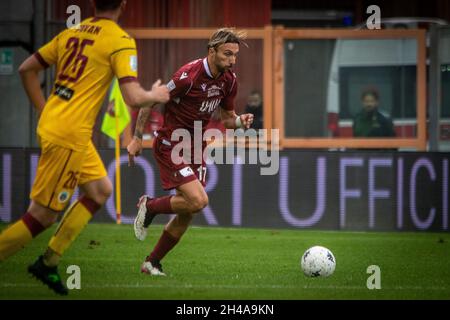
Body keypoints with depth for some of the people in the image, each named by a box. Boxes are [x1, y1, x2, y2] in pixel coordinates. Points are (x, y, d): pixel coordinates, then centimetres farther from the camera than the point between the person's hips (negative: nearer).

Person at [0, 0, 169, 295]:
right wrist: (156, 95, 4)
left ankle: (49, 262, 19)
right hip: (70, 135, -9)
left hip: (50, 124, 9)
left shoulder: (71, 33, 11)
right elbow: (134, 98, -17)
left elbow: (27, 69, 15)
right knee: (43, 215, -3)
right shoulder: (121, 41, -10)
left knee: (101, 190, 21)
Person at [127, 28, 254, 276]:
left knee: (187, 213, 4)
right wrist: (137, 138, -11)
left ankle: (152, 263, 19)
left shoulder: (229, 80, 0)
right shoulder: (189, 75, -23)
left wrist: (240, 121, -11)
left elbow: (227, 118, 13)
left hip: (195, 147, 7)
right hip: (170, 144, -7)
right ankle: (149, 207, 6)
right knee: (198, 200, -21)